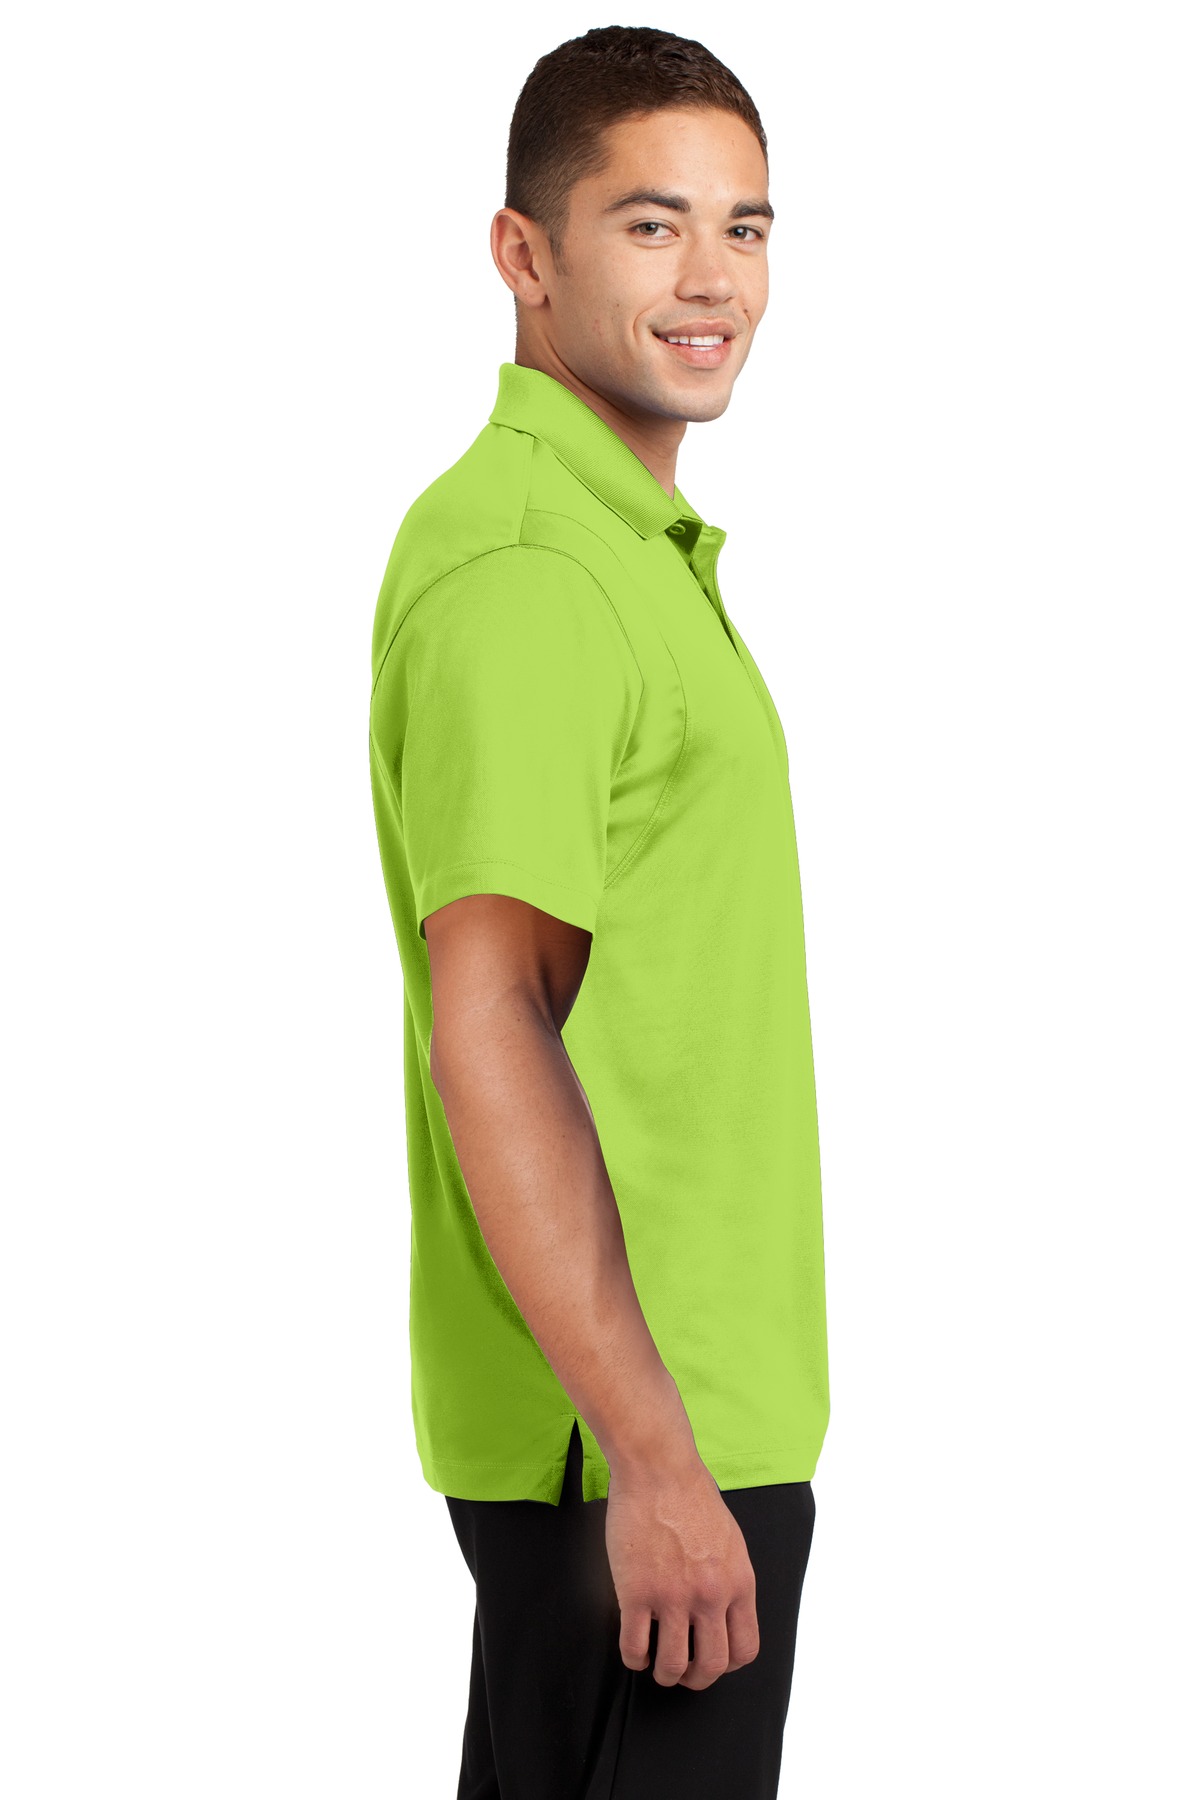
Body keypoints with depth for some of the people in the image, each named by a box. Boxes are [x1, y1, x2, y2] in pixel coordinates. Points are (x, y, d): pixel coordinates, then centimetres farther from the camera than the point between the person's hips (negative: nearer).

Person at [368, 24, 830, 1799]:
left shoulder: (640, 544, 15)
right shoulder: (521, 572, -18)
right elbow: (487, 1027, -24)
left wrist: (668, 1422, 19)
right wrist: (654, 1453, -27)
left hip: (693, 1404, 10)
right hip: (624, 1440, -10)